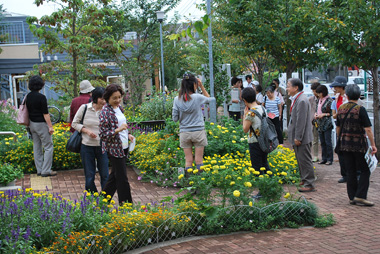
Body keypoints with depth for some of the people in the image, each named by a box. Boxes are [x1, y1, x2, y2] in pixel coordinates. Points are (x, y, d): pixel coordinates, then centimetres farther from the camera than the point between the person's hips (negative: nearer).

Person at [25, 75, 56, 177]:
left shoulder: (28, 96, 4)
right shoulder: (41, 97, -17)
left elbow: (28, 110, 12)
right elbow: (45, 113, -18)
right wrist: (50, 126, -14)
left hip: (32, 124, 8)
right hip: (41, 124, -8)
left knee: (37, 147, 12)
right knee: (48, 147, -1)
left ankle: (39, 170, 16)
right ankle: (46, 170, -3)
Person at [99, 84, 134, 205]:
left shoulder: (119, 107, 8)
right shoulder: (105, 112, -17)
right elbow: (103, 135, -18)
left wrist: (128, 135, 9)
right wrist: (118, 130, -28)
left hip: (124, 147, 8)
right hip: (114, 149, -8)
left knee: (115, 175, 16)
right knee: (122, 178, -3)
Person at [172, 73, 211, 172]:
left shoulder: (177, 100, -5)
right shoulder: (197, 97, -10)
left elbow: (175, 118, 0)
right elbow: (208, 99, 13)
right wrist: (201, 86, 8)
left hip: (184, 133, 2)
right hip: (198, 132, -2)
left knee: (188, 160, 9)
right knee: (199, 160, 6)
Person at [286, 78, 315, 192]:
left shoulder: (302, 100, -20)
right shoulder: (296, 99, 13)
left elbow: (301, 121, -22)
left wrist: (298, 138, -20)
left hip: (302, 138, -10)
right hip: (297, 137, 10)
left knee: (305, 160, -4)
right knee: (300, 160, 18)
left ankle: (309, 184, 3)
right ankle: (304, 180, 30)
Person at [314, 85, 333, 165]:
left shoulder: (329, 100, -10)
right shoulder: (319, 100, 12)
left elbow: (332, 113, -10)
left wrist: (324, 114, -16)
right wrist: (316, 114, 4)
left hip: (327, 124, -7)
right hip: (320, 124, 7)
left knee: (328, 142, -3)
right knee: (322, 142, 11)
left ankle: (329, 159, 5)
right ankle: (324, 158, 19)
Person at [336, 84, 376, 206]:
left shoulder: (341, 108, 4)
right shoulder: (360, 109, -12)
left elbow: (338, 128, 12)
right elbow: (368, 129, -14)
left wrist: (340, 141, 24)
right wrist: (373, 145, -7)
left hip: (345, 145, 5)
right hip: (359, 145, -5)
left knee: (350, 172, 10)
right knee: (365, 171, 4)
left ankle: (352, 197, 13)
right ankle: (360, 196, -4)